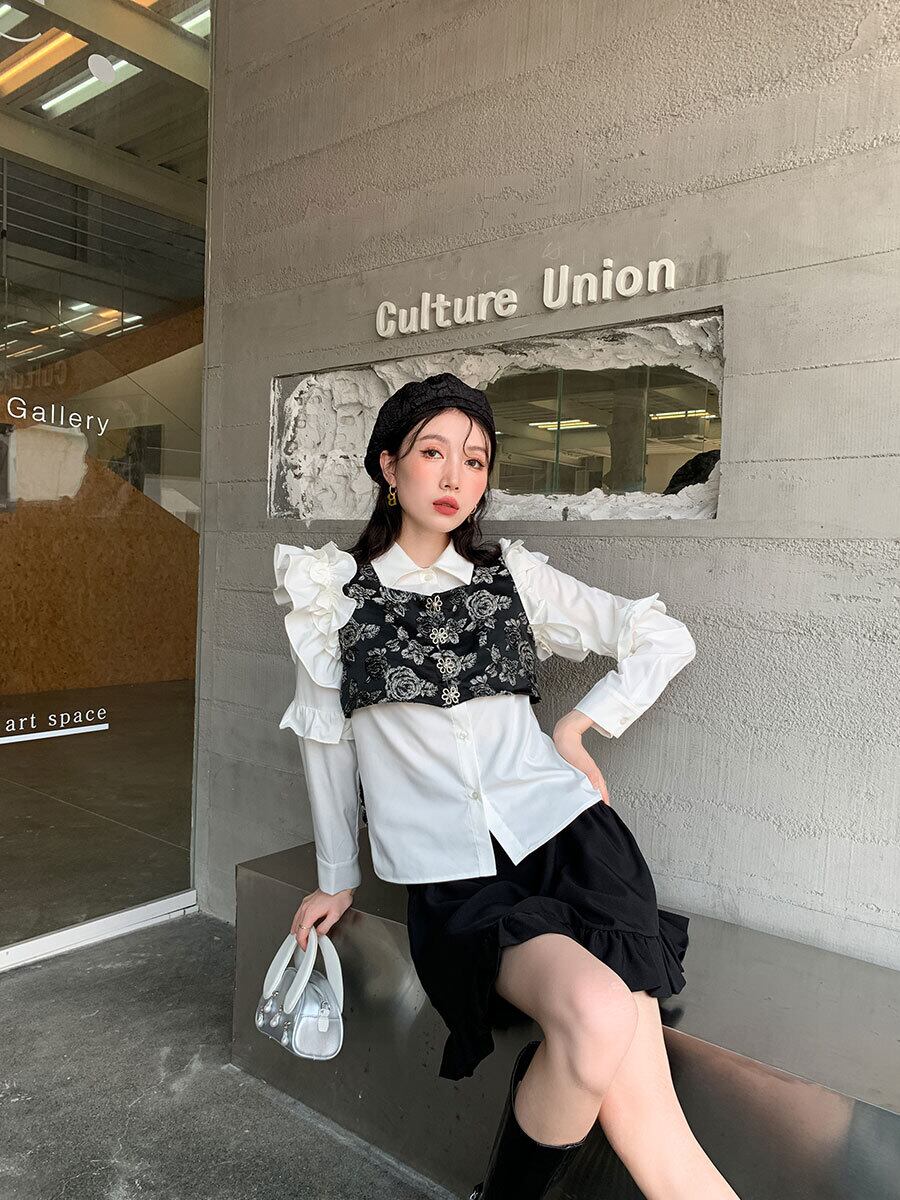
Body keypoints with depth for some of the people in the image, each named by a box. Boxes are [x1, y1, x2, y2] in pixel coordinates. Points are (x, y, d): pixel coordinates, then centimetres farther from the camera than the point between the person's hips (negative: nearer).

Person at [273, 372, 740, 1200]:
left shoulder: (514, 575, 9)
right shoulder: (331, 588, 6)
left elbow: (667, 639, 14)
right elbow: (326, 735, 12)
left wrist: (577, 727, 4)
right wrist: (338, 877, 17)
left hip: (569, 838, 2)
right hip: (453, 879, -1)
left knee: (649, 1126, -14)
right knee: (598, 1014, -29)